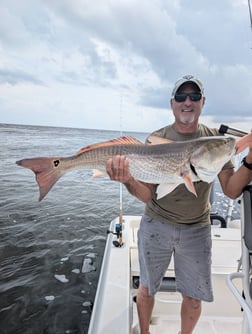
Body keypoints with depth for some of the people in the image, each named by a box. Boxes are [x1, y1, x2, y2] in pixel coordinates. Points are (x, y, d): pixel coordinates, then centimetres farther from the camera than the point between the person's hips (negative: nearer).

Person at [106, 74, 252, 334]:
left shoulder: (215, 140, -3)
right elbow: (146, 195, -12)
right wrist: (128, 180, -33)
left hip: (196, 229, 1)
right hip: (156, 225, 0)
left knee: (194, 296, 12)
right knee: (146, 288, 16)